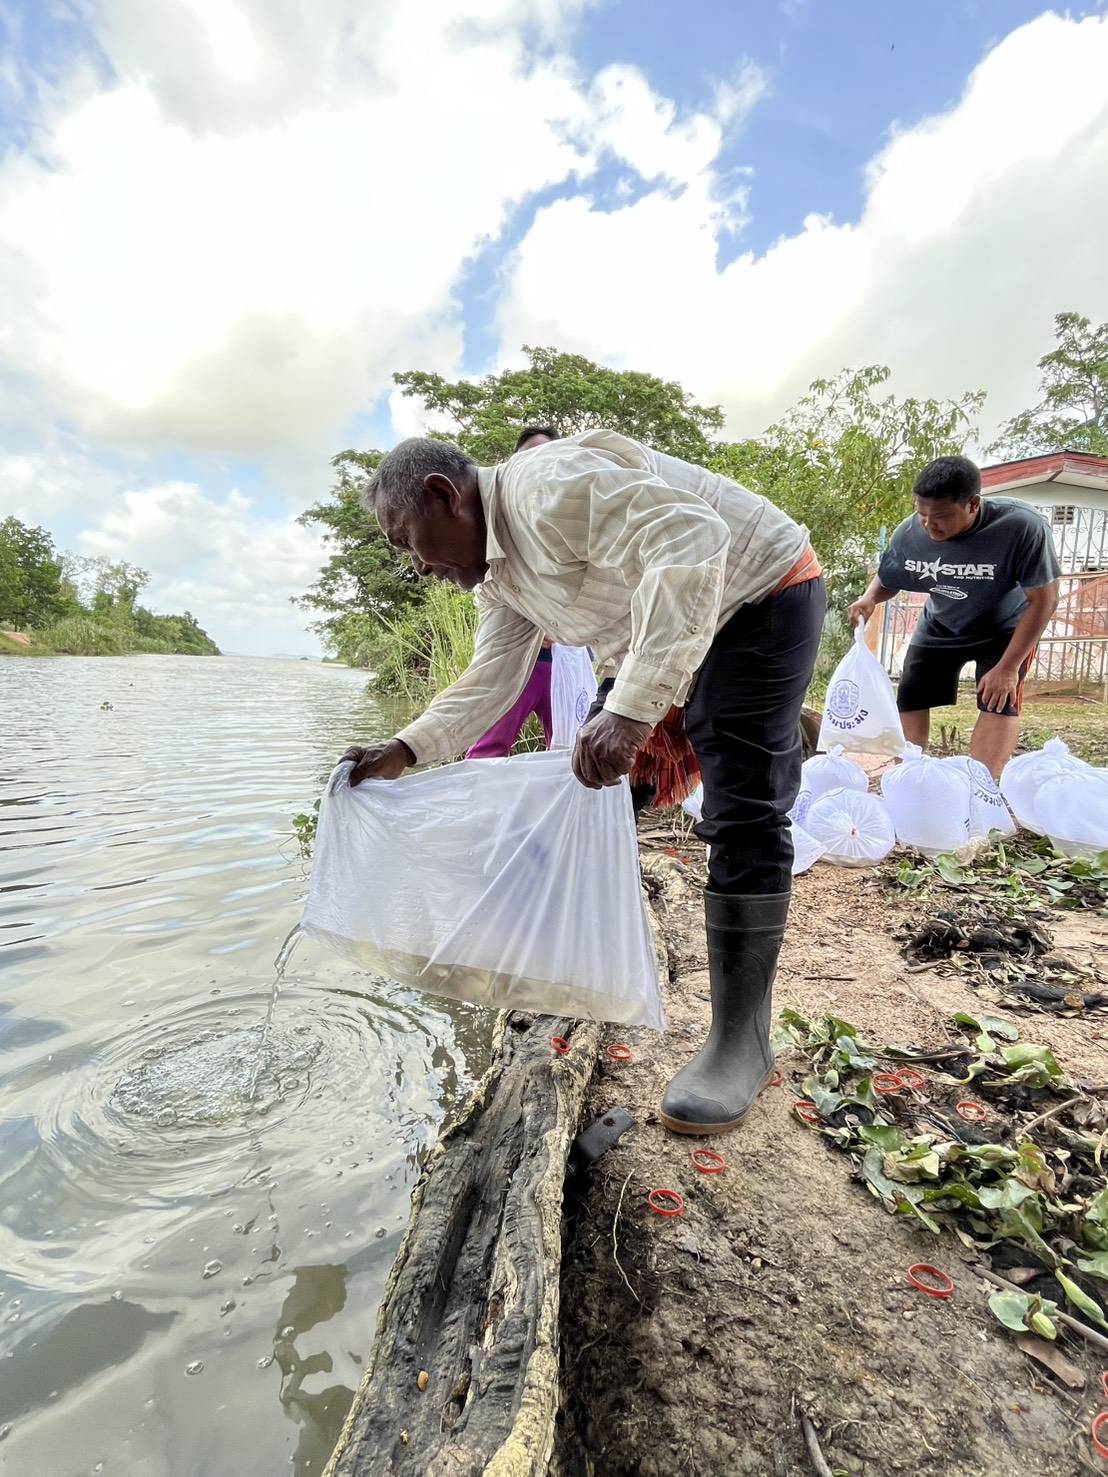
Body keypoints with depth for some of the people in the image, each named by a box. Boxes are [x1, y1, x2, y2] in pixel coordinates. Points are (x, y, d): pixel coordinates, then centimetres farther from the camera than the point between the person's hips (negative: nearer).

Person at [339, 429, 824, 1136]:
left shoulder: (548, 484, -27)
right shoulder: (495, 570, 4)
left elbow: (690, 546, -39)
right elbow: (489, 683, 5)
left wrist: (633, 707, -47)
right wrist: (403, 751, -6)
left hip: (762, 595, -9)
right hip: (656, 639, 10)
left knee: (744, 817, -14)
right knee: (601, 791, 9)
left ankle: (742, 1044, -4)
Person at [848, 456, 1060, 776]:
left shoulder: (1022, 527, -36)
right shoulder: (908, 534, -26)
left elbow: (1043, 600, -26)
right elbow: (886, 580, -4)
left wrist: (1008, 667, -26)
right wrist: (869, 598, -30)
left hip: (1005, 629, -3)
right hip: (940, 627, 4)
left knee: (999, 702, -18)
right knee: (910, 698, 1)